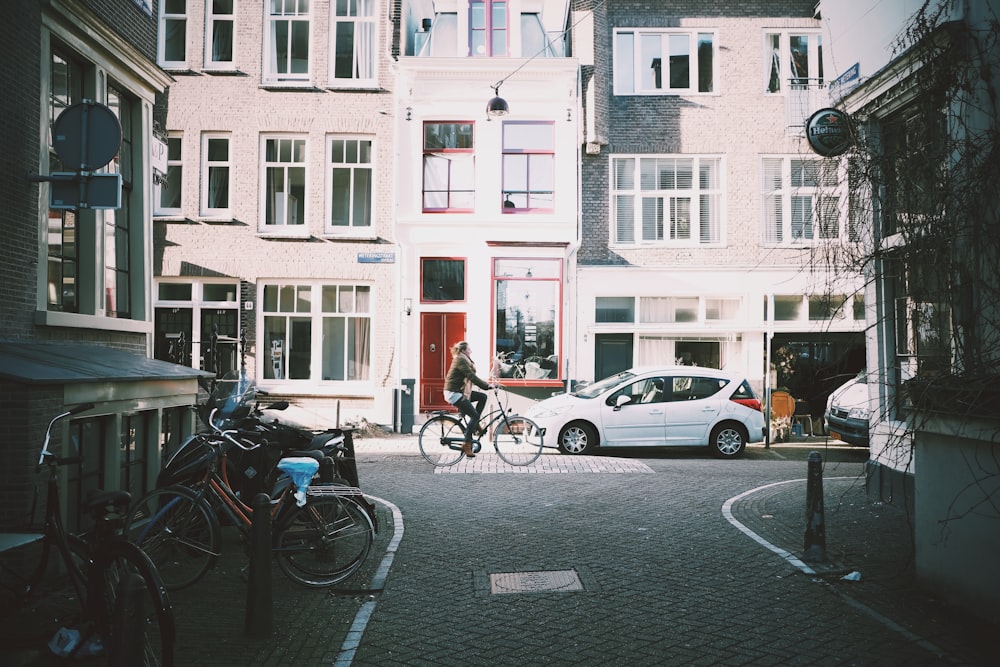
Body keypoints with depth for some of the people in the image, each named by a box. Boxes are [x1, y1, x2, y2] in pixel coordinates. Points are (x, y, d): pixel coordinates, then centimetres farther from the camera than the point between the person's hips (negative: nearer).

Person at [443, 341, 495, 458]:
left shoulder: (464, 360, 14)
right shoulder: (460, 361, -17)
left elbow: (472, 376, 15)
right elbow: (472, 376, -24)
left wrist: (486, 385, 7)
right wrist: (487, 385, -23)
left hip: (460, 391, 10)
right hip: (454, 393, -10)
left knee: (482, 397, 5)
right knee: (474, 415, -12)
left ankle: (475, 424, 9)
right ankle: (467, 445, -11)